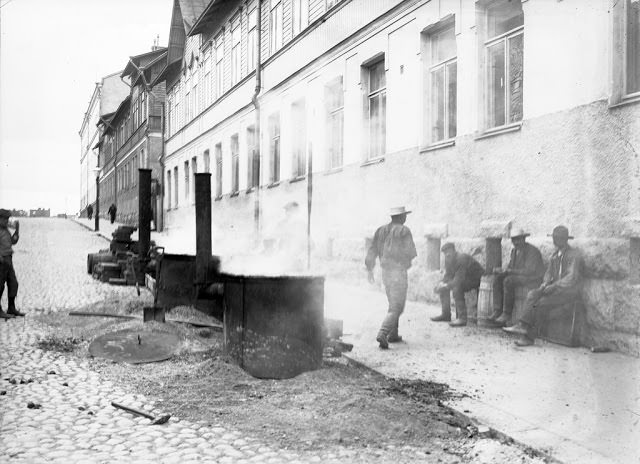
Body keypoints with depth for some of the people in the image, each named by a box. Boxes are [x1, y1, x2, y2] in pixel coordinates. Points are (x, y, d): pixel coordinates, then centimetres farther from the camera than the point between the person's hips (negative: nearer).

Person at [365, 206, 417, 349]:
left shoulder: (380, 230, 8)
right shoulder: (404, 231, -11)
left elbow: (372, 251, 6)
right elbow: (411, 253, -12)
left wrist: (369, 269, 10)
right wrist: (407, 259, 11)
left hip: (385, 272, 7)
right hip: (398, 272, -7)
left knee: (394, 304, 21)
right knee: (396, 308, -5)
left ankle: (393, 335, 25)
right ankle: (382, 334, -20)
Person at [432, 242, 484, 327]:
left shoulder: (462, 259, -28)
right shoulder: (448, 260, 0)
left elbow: (459, 279, -33)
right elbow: (448, 275, 6)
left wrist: (446, 285, -31)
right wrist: (442, 283, -13)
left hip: (476, 279, -9)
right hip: (463, 279, 9)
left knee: (456, 288, -33)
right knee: (443, 287, 1)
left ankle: (462, 318, -31)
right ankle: (445, 314, 9)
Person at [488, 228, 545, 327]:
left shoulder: (533, 251, -17)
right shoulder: (515, 251, 11)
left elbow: (529, 271, -26)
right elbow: (509, 269, 9)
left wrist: (511, 271, -23)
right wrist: (502, 271, -14)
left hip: (533, 279, -8)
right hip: (518, 277, 8)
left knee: (508, 281, -32)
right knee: (498, 279, -16)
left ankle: (507, 314, -24)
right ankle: (497, 312, -23)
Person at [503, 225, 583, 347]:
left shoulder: (574, 255, -10)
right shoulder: (555, 255, 16)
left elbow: (571, 278, -19)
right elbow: (549, 272, 18)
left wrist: (554, 286, -22)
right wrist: (545, 283, -3)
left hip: (569, 290, -7)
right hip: (555, 288, 7)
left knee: (542, 303, -26)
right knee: (532, 295, -18)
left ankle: (528, 336, -20)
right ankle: (523, 326, -30)